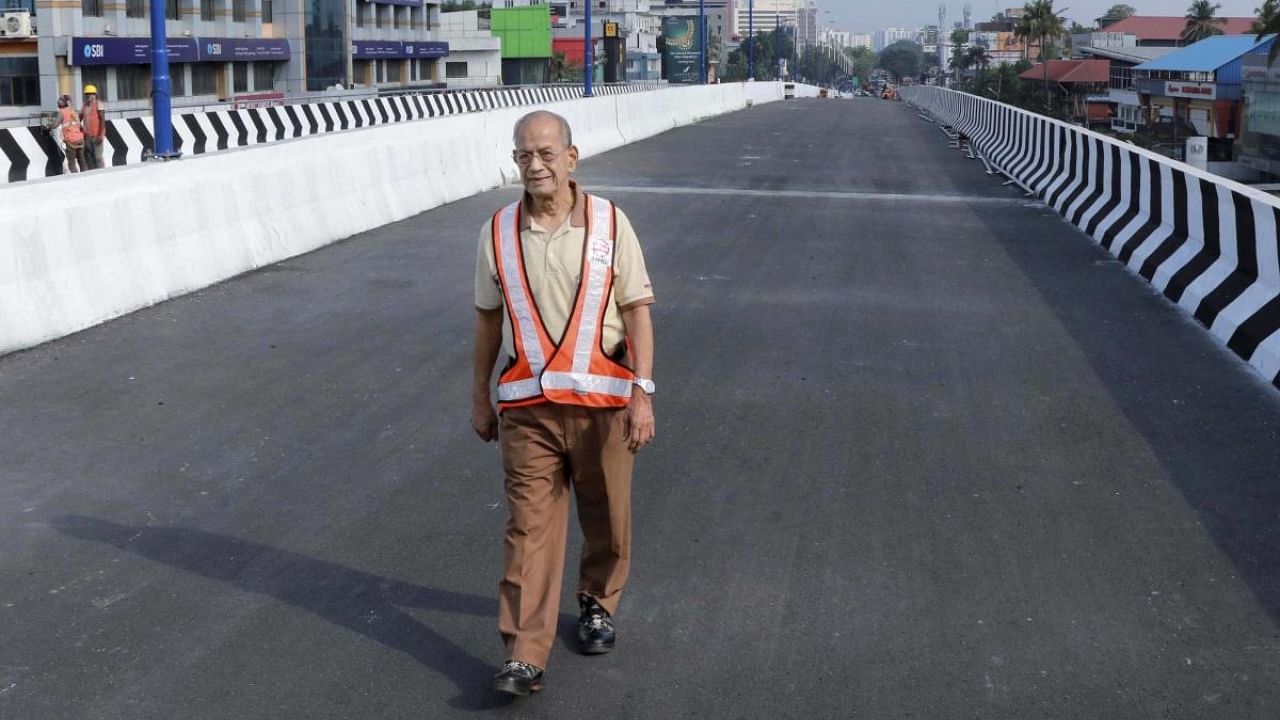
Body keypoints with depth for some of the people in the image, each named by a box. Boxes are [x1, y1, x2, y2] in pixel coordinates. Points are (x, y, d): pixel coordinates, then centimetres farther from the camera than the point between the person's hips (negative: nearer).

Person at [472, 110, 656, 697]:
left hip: (602, 400, 0)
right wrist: (479, 398, 13)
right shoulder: (499, 232, 2)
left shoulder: (609, 223, -4)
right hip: (527, 405, 1)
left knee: (606, 517, 13)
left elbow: (637, 311, -4)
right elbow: (488, 319, 10)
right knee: (529, 525, -3)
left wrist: (643, 392, -11)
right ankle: (524, 656, -2)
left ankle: (598, 604, 38)